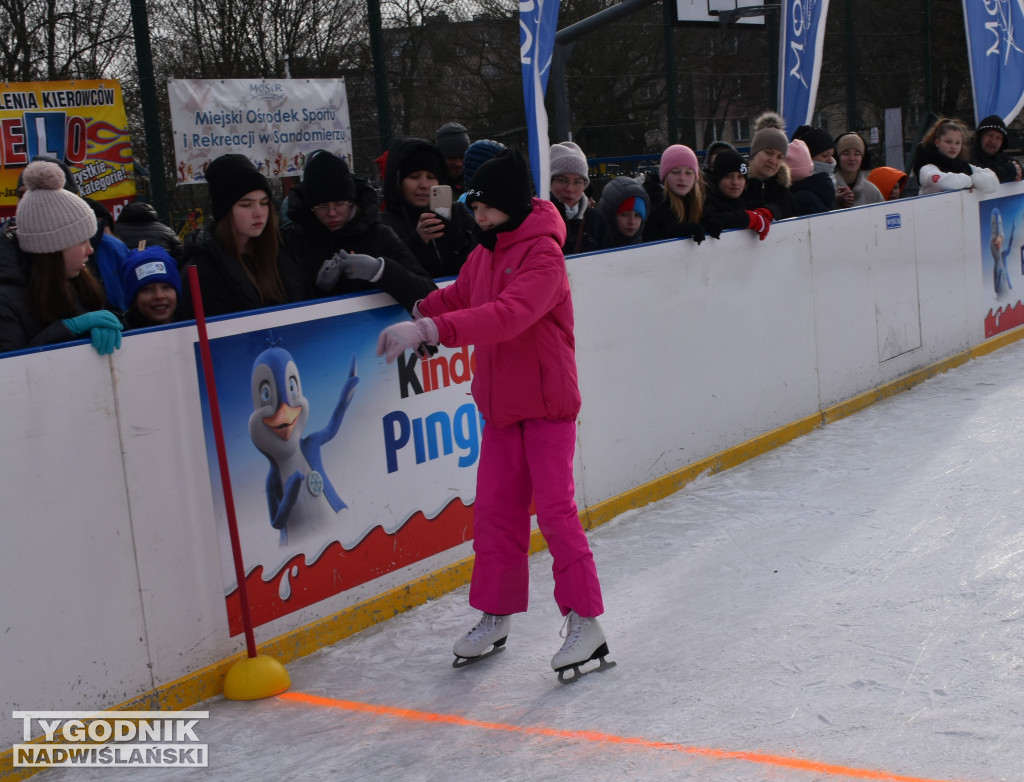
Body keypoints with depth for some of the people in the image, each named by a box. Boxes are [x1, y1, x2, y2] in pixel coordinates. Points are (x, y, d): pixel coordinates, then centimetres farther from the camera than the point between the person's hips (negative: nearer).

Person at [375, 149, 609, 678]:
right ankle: (495, 617, 21)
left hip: (546, 402, -8)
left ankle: (585, 621, 3)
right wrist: (418, 309, -4)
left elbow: (507, 315, -34)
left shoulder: (543, 255, -19)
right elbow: (461, 297, 17)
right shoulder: (486, 252, 8)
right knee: (494, 511, 9)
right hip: (500, 402, 8)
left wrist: (431, 329, -42)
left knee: (555, 510, -6)